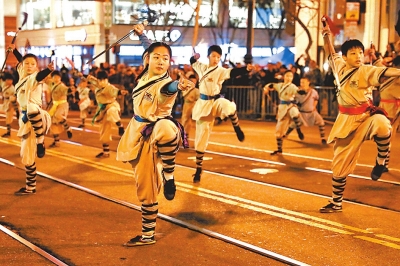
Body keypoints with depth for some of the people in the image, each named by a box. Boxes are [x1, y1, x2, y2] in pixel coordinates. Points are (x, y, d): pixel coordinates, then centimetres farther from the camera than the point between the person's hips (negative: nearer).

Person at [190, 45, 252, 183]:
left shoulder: (220, 71, -10)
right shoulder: (202, 67, 5)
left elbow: (233, 72, -30)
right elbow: (192, 62, 26)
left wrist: (246, 69, -47)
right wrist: (195, 57, 4)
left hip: (216, 101, -4)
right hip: (204, 104, 4)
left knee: (229, 106, -43)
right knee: (201, 137, 6)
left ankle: (237, 128, -12)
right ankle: (198, 169, 19)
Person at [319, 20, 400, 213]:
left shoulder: (366, 71, -11)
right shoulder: (340, 66, 4)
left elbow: (384, 72, -29)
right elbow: (331, 54, 23)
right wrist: (327, 36, 15)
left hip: (365, 117, -4)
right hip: (346, 120, 4)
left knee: (382, 125, -42)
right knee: (340, 164, 9)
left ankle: (381, 158, -13)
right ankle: (336, 203, 26)